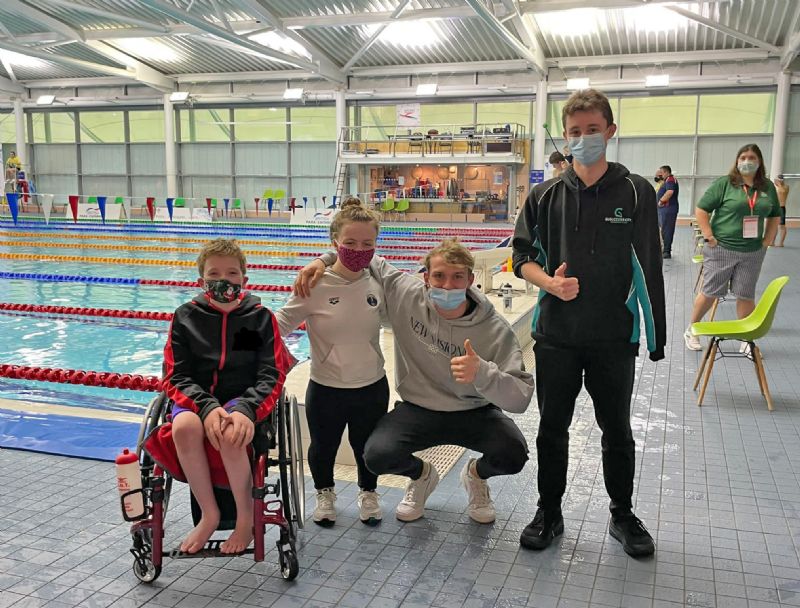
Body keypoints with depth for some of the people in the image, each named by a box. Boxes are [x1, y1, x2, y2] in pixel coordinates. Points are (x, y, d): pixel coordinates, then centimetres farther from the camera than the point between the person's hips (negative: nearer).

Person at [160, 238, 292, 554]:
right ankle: (209, 515, -11)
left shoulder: (260, 316, 1)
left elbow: (272, 376, -4)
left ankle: (246, 517, -8)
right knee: (184, 428, -33)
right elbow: (176, 377, -1)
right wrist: (206, 408, -21)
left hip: (243, 400, -1)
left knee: (230, 435, -34)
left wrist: (246, 410, -24)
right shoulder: (186, 316, 4)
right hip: (196, 400, 2)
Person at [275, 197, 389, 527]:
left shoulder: (378, 282, -7)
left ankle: (368, 492, 50)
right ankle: (324, 493, 51)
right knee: (323, 447, 21)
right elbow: (283, 321, -12)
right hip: (325, 389, -2)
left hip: (372, 387, 2)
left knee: (367, 447, 22)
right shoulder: (316, 284, -19)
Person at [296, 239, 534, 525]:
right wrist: (323, 260, -17)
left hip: (474, 412, -1)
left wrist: (482, 373, -42)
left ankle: (477, 474, 13)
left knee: (513, 455, -28)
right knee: (377, 456, -26)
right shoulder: (406, 294, -13)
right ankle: (421, 475, 14)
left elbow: (521, 398, -24)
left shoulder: (495, 329, -19)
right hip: (418, 409, 1)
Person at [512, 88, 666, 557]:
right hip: (556, 335, 1)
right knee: (553, 428, 11)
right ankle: (549, 513, 29)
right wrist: (549, 282, -16)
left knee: (617, 429, 13)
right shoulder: (546, 196, 1)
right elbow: (523, 258, 5)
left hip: (614, 337, -1)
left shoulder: (636, 192, -4)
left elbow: (649, 268, -2)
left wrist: (657, 336, -3)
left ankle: (623, 515, 32)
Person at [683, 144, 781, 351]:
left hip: (752, 253, 4)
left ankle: (745, 338, 19)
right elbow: (701, 210, -7)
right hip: (721, 249, -3)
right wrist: (709, 237, -11)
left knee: (746, 295, 7)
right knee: (709, 293, 4)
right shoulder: (724, 183, -6)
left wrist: (766, 241, 9)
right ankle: (692, 331, 20)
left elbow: (775, 216, 19)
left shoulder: (768, 187, 8)